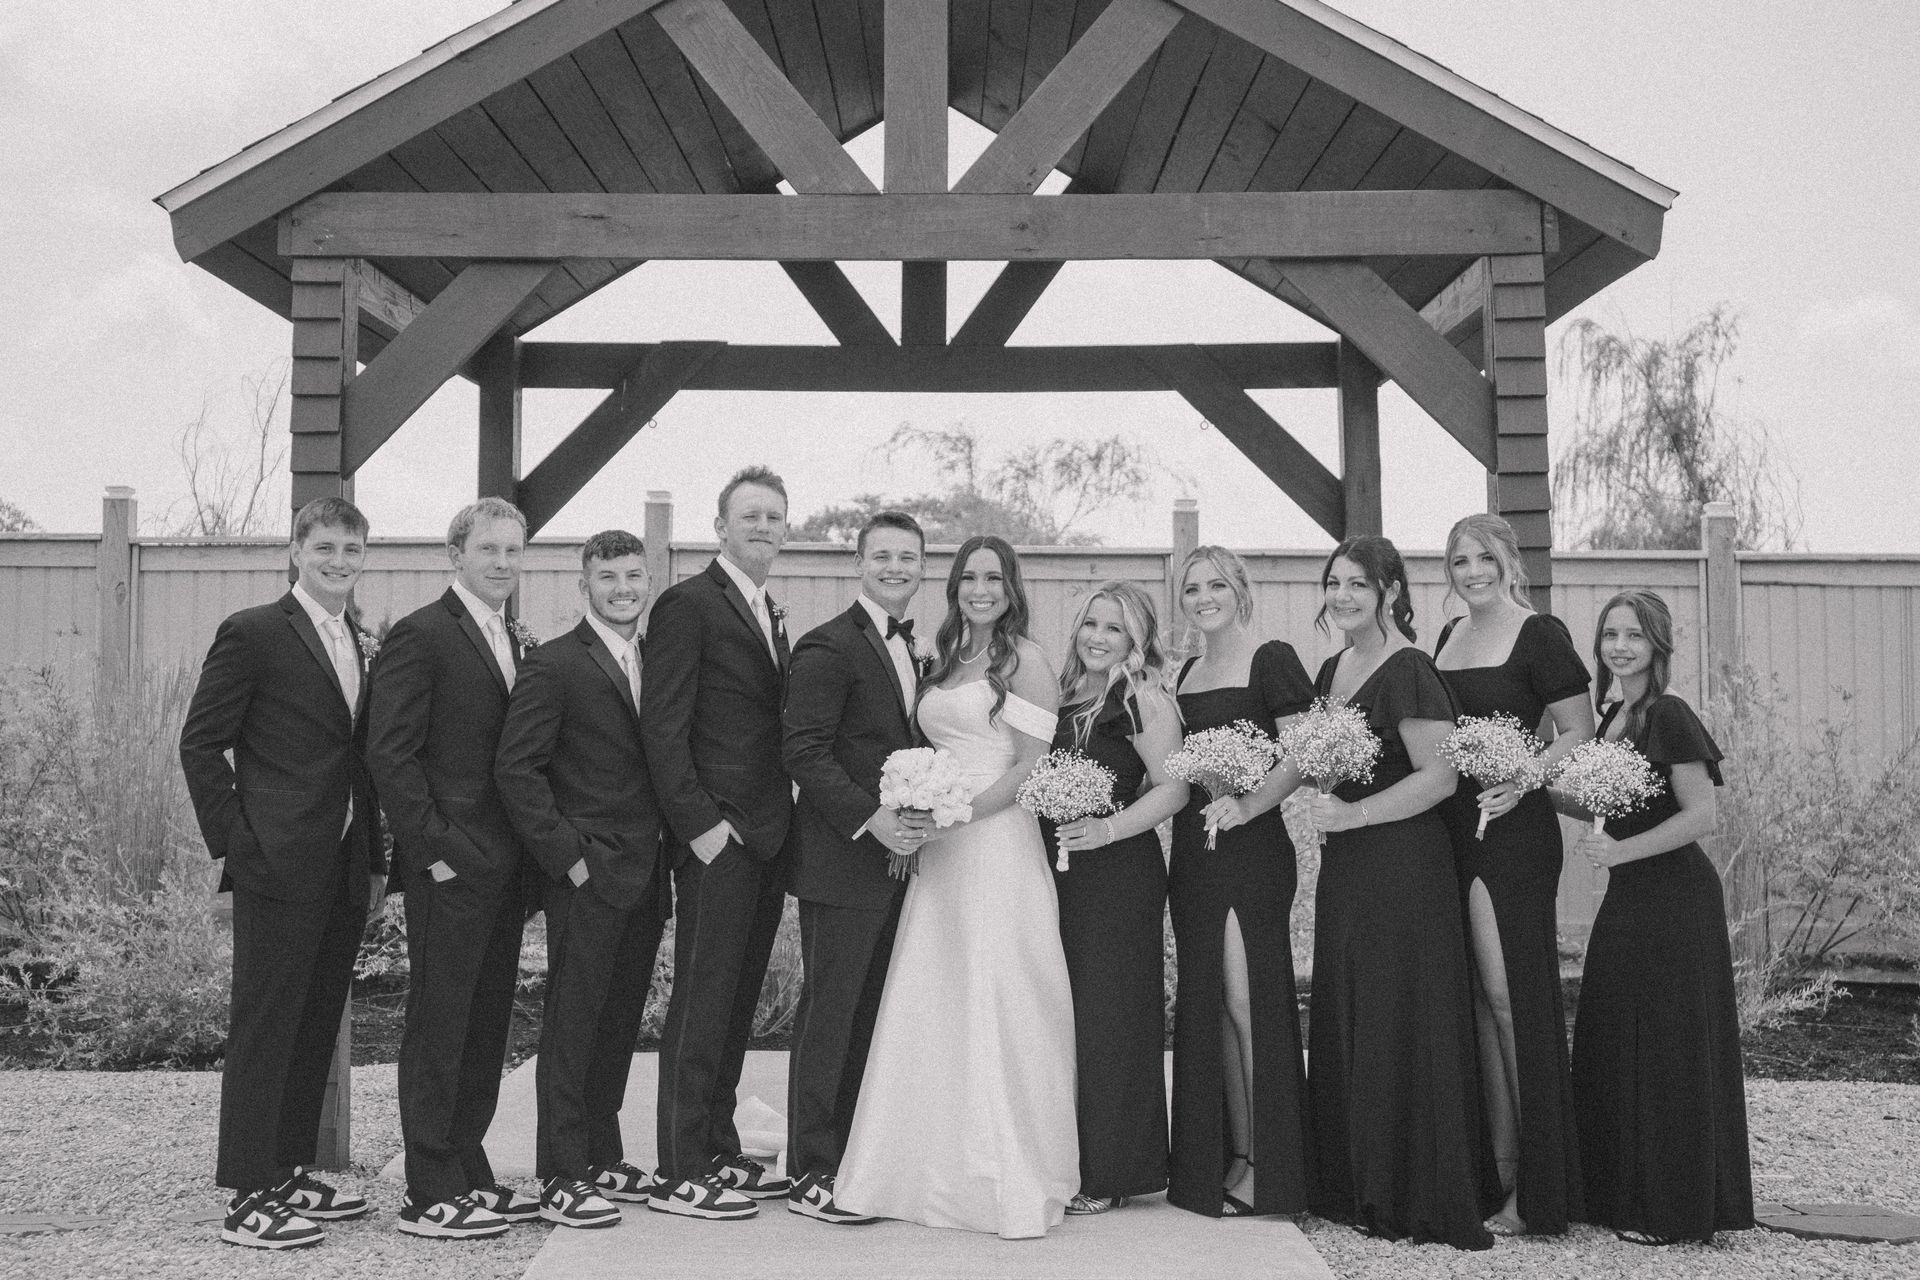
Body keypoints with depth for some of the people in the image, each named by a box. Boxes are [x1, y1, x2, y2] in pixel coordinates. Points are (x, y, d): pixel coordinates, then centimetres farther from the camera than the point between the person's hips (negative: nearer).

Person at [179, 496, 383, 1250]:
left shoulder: (362, 646, 15)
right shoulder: (253, 635, -5)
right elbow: (200, 744, -6)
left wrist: (375, 858, 12)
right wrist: (234, 841, -11)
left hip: (344, 869, 7)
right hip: (280, 867, -7)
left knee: (317, 1025, 12)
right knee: (263, 1025, -4)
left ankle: (289, 1173, 23)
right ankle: (248, 1197, 1)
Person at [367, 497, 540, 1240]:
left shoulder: (512, 642, 16)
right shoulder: (421, 636, -9)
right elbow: (389, 752, -15)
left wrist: (525, 850, 10)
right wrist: (432, 847, -17)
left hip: (501, 866, 8)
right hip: (450, 867, -8)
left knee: (485, 1025, 13)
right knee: (438, 1026, -1)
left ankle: (469, 1175, 23)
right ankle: (429, 1195, 6)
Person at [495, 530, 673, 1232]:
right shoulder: (554, 665, -8)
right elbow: (516, 768, -13)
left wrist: (662, 852, 9)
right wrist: (567, 854, -15)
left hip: (644, 876, 7)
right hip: (587, 876, -7)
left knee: (620, 1022, 14)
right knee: (572, 1026, -2)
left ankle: (602, 1159, 25)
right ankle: (561, 1180, 4)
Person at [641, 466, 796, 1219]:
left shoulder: (772, 617, 18)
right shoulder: (689, 605, -7)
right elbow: (662, 726, -13)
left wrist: (786, 818, 11)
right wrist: (699, 823, -18)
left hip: (768, 839, 8)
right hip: (717, 838, -8)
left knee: (737, 1003, 13)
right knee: (702, 1004, -5)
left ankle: (718, 1153, 22)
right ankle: (679, 1175, 1)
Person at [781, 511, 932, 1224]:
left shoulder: (910, 651, 17)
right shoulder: (828, 647, -10)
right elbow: (805, 753, -16)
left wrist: (918, 815, 6)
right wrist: (870, 817, -22)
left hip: (894, 858, 8)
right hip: (843, 862, -8)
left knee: (872, 1017, 12)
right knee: (830, 1015, -3)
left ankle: (856, 1160, 20)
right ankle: (811, 1174, 4)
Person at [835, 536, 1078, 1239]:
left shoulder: (1024, 659, -3)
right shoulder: (940, 662, 16)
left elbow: (1032, 767, -8)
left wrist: (954, 812, -14)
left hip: (999, 845, -6)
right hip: (938, 852, 6)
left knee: (995, 1007, -4)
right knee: (928, 1008, 4)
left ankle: (1010, 1181, 6)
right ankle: (937, 1171, 13)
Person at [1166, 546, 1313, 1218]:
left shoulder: (1270, 659, -5)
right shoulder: (1189, 672, 17)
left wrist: (1248, 805, -24)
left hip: (1251, 847, -7)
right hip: (1193, 849, 7)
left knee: (1248, 1000, -7)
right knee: (1206, 1005, 8)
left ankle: (1267, 1166, 1)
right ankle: (1229, 1157, 16)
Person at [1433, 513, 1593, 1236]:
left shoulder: (1539, 635, -5)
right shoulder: (1448, 637, 16)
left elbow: (1580, 733, -7)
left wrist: (1522, 781, -19)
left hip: (1513, 830, -7)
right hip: (1449, 830, 7)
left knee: (1510, 994, -9)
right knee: (1476, 1000, 8)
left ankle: (1537, 1194, -2)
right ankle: (1498, 1169, 15)